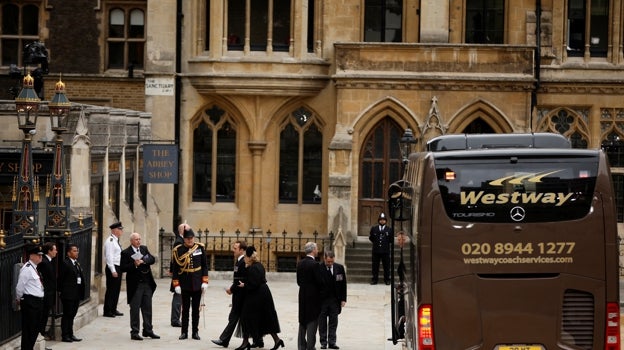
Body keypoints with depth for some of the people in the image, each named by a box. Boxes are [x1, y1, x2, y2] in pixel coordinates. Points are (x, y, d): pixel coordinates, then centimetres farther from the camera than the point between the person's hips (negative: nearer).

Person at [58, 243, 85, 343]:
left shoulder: (77, 263, 13)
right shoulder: (65, 263, -11)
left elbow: (80, 277, 13)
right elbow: (61, 279, -11)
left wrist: (81, 291, 6)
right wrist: (63, 291, -9)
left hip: (76, 294, 8)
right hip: (68, 294, -8)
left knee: (72, 315, 14)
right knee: (67, 315, -1)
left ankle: (70, 334, 21)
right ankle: (65, 335, 6)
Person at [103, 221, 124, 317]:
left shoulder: (116, 241, 15)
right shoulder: (110, 241, -14)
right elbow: (109, 256, -19)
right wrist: (113, 271, -22)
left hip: (118, 268, 9)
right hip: (113, 268, -9)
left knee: (116, 290, 13)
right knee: (111, 290, -5)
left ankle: (113, 309, 21)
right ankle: (107, 311, 0)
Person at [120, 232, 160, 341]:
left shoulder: (144, 249, 11)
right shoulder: (126, 253, -6)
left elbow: (153, 259, 0)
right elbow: (123, 268, -11)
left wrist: (143, 261, -16)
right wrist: (134, 265, -23)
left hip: (147, 283, 5)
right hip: (135, 284, -5)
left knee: (147, 307, 11)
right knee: (134, 309, -1)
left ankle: (148, 330, 21)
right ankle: (134, 332, 4)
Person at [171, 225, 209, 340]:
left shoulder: (200, 248, 0)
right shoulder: (178, 250, -5)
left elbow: (205, 266, 3)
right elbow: (175, 268, -2)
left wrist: (205, 282, -2)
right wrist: (176, 284, -6)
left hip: (197, 285, 1)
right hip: (184, 285, -1)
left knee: (196, 309, 7)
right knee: (185, 309, 4)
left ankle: (195, 332, 14)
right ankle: (184, 332, 10)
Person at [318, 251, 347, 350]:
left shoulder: (339, 268, 2)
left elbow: (343, 284, 7)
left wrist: (343, 299, 3)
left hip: (335, 300, 3)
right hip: (322, 300, -3)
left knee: (333, 322, 4)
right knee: (322, 322, 5)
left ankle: (332, 342, 8)